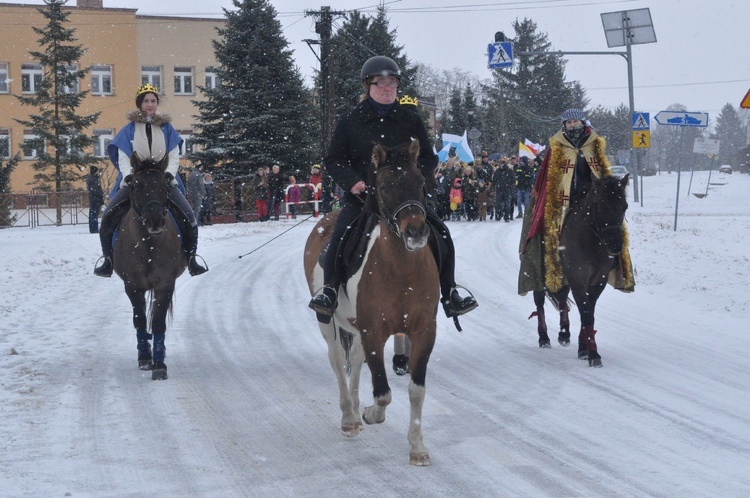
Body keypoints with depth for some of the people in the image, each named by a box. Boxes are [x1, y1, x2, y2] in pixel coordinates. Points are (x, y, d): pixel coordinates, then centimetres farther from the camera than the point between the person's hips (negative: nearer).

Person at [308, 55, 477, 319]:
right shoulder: (351, 122, 5)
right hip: (362, 194, -1)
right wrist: (352, 181, -12)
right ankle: (329, 288, -14)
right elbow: (333, 159, 6)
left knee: (441, 234, -14)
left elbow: (429, 158, 12)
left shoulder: (410, 120, 9)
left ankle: (449, 293, -1)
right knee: (342, 233, -27)